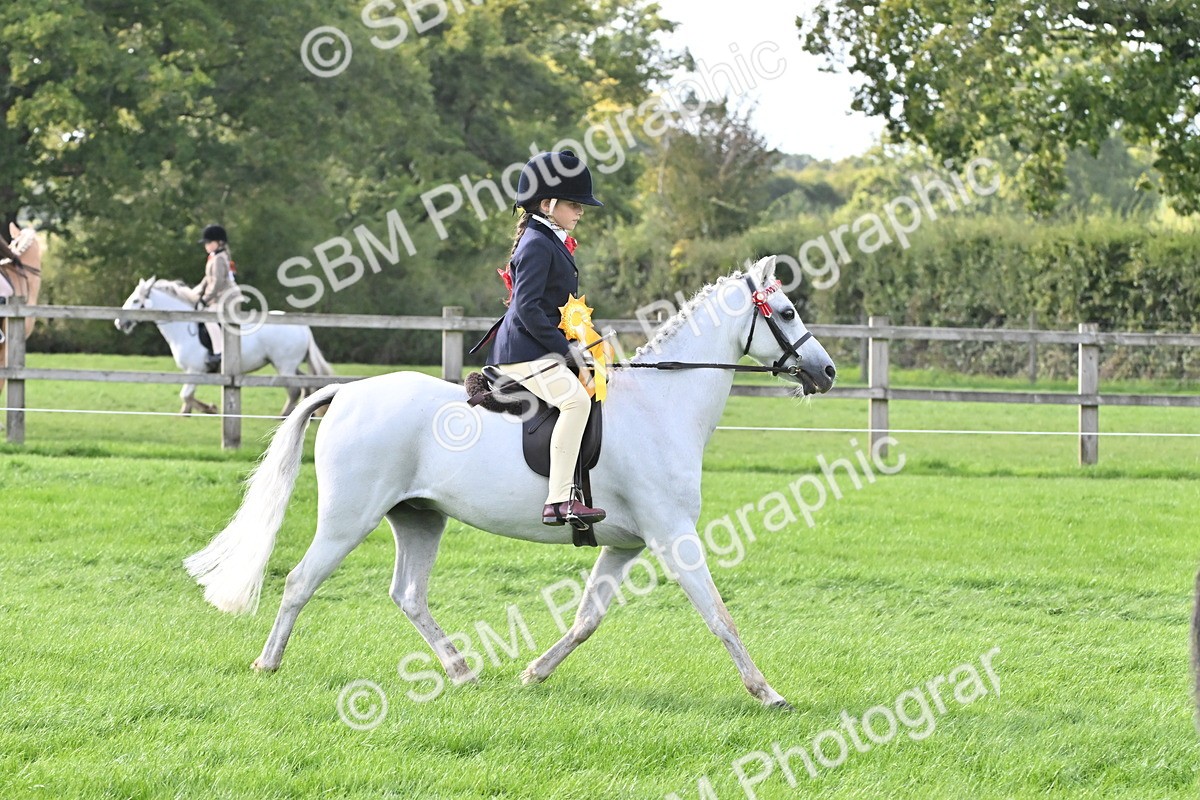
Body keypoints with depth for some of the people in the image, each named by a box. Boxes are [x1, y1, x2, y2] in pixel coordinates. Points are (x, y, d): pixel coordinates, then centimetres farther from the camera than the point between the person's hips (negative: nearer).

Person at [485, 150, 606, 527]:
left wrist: (571, 351, 17)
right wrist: (564, 349, -20)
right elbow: (527, 307, -22)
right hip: (525, 353, -11)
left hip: (539, 350, 11)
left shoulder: (552, 241, 18)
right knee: (576, 400, -29)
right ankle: (559, 500, -36)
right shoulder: (537, 244, -13)